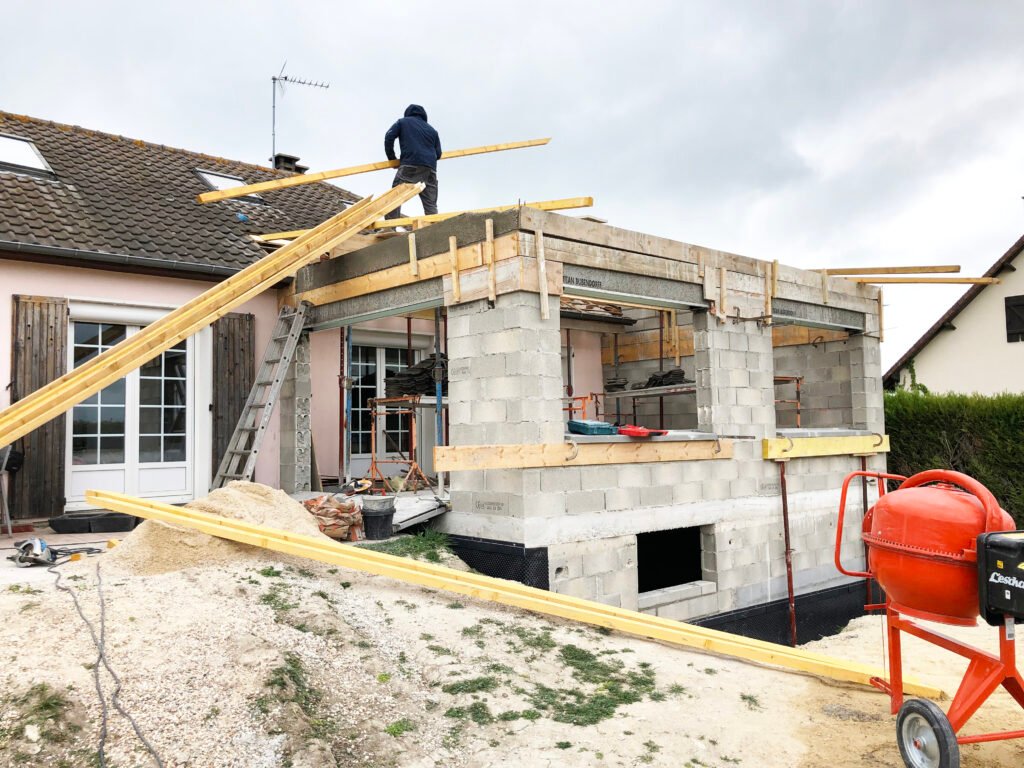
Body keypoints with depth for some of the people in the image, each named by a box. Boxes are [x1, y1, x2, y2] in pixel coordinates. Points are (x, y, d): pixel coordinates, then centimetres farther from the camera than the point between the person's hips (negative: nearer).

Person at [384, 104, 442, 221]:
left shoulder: (402, 122, 19)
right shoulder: (432, 129, 27)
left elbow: (389, 137, 7)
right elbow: (438, 153, 20)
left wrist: (392, 158, 16)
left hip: (410, 164, -4)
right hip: (430, 168, 4)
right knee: (431, 203, 6)